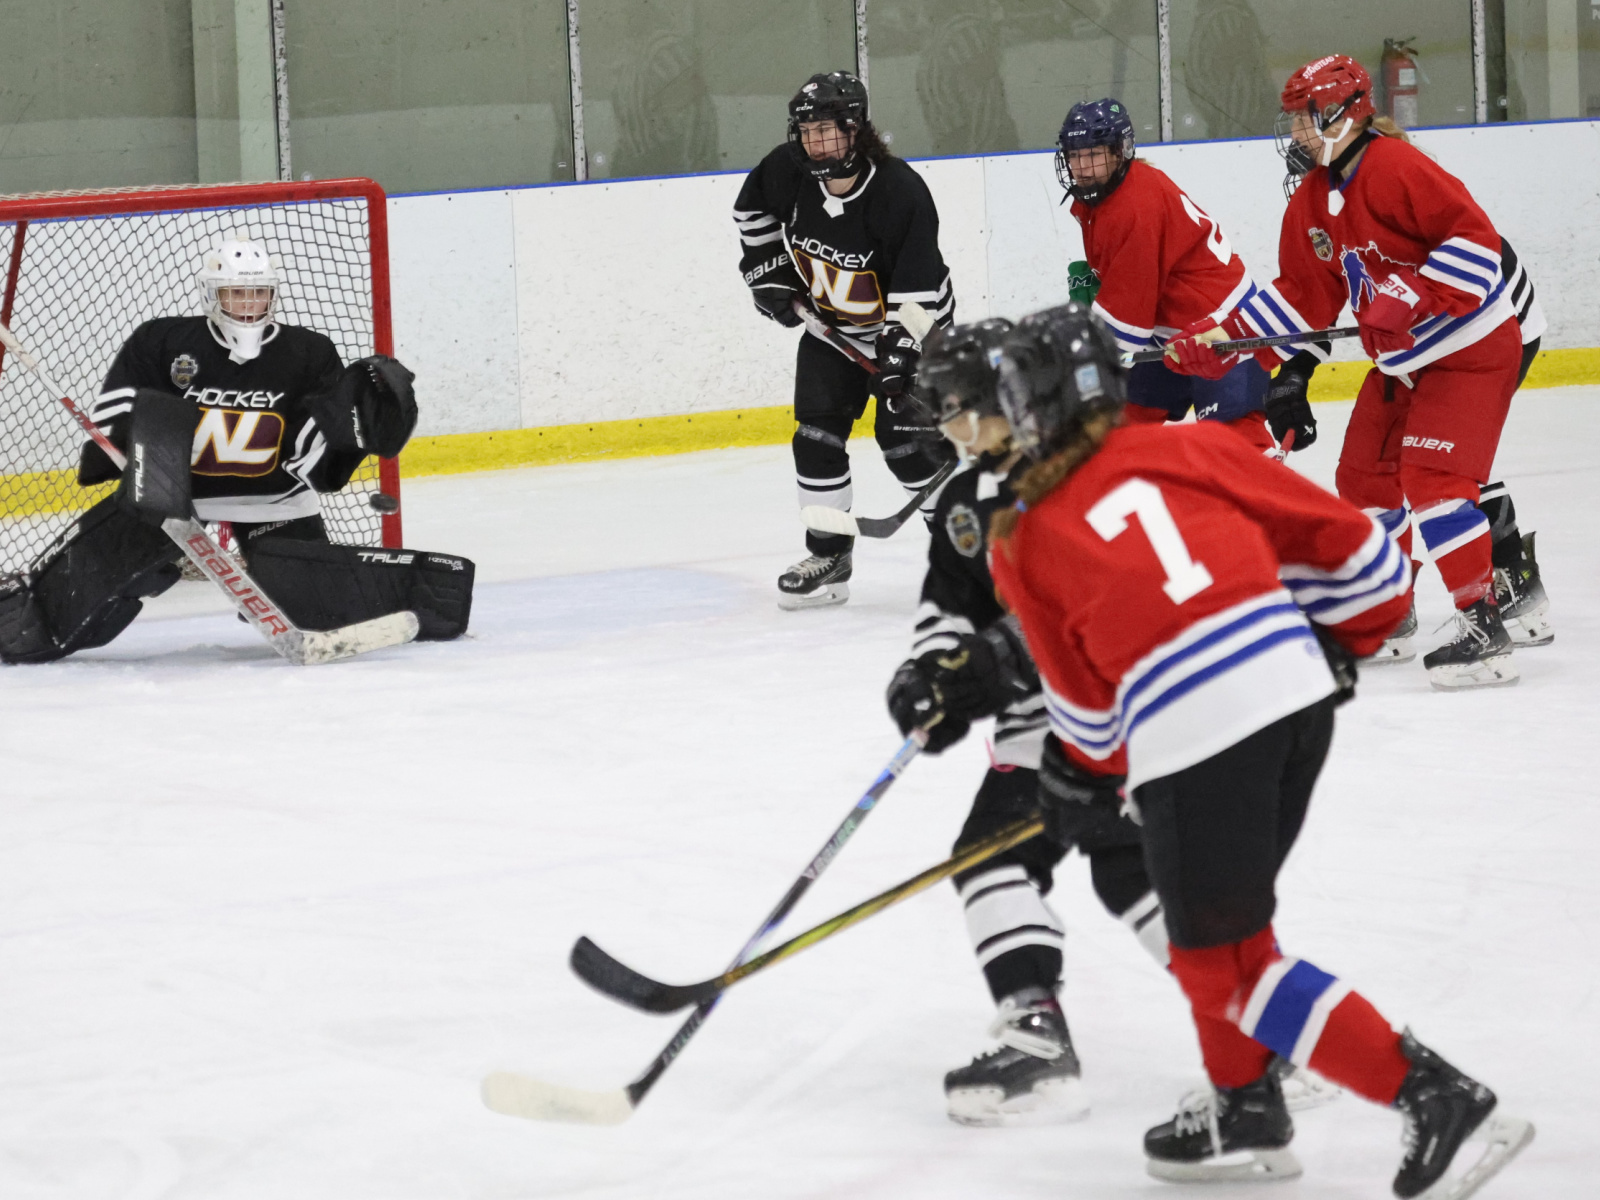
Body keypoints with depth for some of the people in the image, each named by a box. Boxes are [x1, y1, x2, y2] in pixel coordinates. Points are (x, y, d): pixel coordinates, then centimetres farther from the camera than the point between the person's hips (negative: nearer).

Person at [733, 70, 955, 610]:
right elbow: (751, 211, 9)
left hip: (907, 326, -5)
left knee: (906, 436, -12)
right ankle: (828, 556, 11)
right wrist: (769, 273, 2)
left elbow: (917, 290, -28)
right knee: (816, 437, 0)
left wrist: (897, 361, -33)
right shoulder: (786, 172, -15)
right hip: (831, 326, 5)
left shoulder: (901, 192, -30)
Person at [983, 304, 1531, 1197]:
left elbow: (1088, 703, 12)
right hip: (1300, 686, 6)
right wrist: (1340, 644, 29)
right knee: (1221, 914, 26)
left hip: (1194, 735, -6)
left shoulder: (1024, 543, 6)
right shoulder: (1186, 450, 12)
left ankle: (1436, 1097, -6)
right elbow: (1340, 538, 12)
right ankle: (1245, 1111, 33)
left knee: (1223, 959, 5)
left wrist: (1086, 776, 32)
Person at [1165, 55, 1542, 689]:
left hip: (1472, 348, -10)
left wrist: (1410, 298, -34)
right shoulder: (1313, 200, 7)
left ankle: (1483, 625, -18)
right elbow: (1301, 294, 10)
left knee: (1431, 478, -20)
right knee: (1364, 474, 14)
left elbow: (1474, 237, -29)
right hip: (1402, 361, 10)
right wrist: (1224, 341, 0)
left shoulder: (1397, 168, -22)